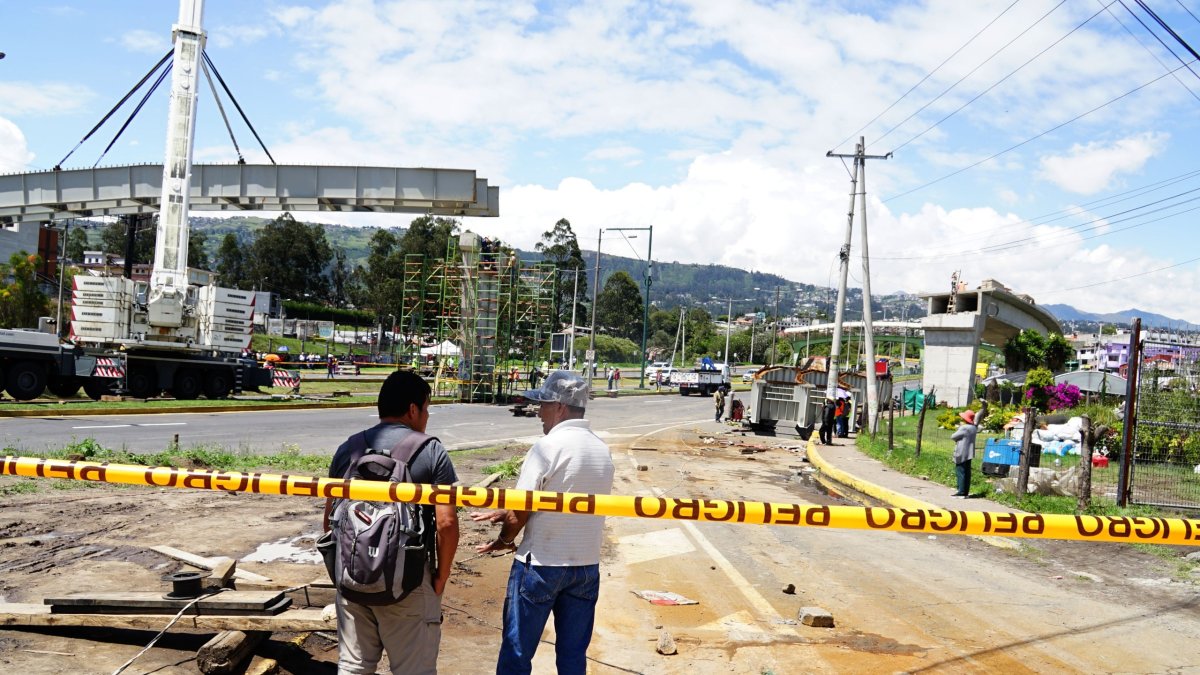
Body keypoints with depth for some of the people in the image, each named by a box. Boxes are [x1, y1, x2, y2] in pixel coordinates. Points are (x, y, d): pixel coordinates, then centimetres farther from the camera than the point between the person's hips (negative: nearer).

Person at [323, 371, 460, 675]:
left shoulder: (348, 449, 4)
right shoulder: (430, 450, -8)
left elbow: (330, 519, 8)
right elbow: (447, 522, -14)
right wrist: (441, 576, -1)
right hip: (409, 582, -4)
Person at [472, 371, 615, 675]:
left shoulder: (548, 446, -15)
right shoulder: (602, 450, 6)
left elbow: (520, 510, -12)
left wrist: (504, 540, 9)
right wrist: (506, 513, 17)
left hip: (541, 564, -6)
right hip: (587, 566, 6)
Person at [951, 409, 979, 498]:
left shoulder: (963, 428, -18)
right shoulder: (973, 428, 8)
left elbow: (953, 437, -12)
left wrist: (957, 430, 7)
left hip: (961, 454, -8)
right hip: (969, 453, 8)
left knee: (960, 473, -4)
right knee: (967, 473, 10)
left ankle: (961, 493, -4)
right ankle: (966, 492, 14)